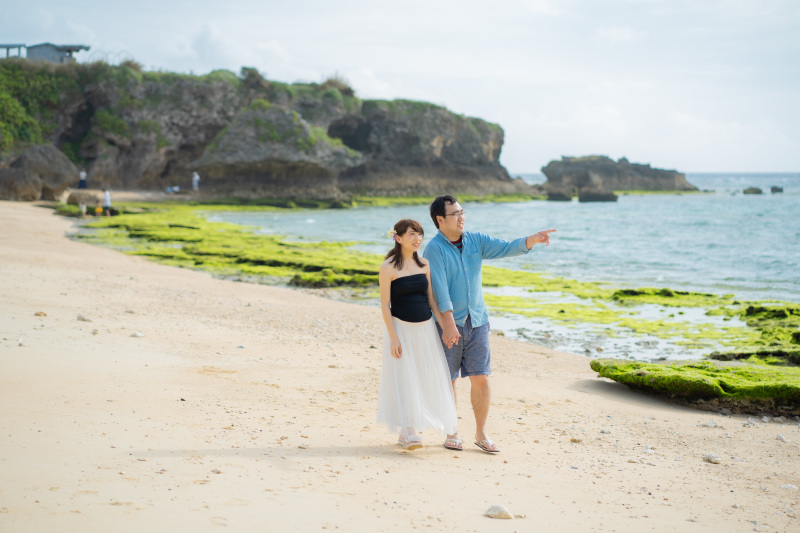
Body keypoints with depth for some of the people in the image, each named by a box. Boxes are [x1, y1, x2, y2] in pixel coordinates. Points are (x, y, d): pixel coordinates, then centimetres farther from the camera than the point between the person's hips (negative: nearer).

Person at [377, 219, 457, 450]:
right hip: (401, 328, -6)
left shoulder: (424, 265, 8)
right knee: (403, 380, -7)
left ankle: (406, 432, 16)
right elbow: (385, 304, -9)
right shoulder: (388, 268, -8)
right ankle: (408, 433, -6)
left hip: (426, 328, 6)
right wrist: (393, 336, -15)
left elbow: (431, 299, 10)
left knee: (428, 378, 6)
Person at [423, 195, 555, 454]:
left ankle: (481, 434, 12)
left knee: (481, 378, 2)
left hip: (477, 321, 4)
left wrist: (533, 239, -24)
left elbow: (506, 248, -5)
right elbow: (439, 288, -19)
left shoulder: (476, 241, 6)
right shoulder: (434, 249, -11)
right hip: (448, 324, -4)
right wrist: (449, 324, -26)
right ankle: (451, 432, 19)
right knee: (447, 381, 6)